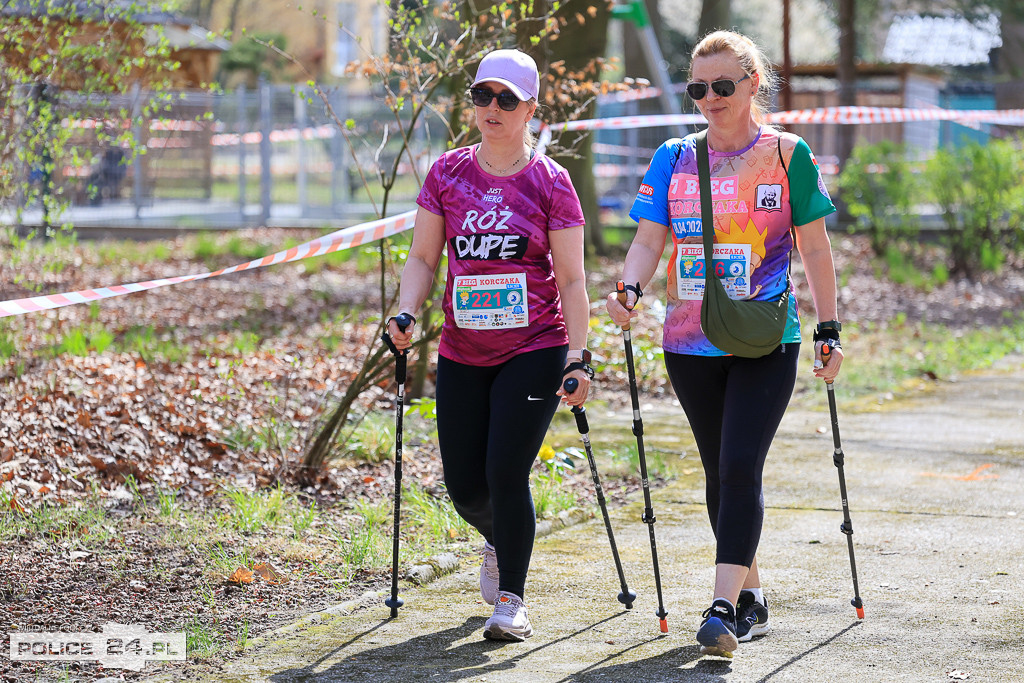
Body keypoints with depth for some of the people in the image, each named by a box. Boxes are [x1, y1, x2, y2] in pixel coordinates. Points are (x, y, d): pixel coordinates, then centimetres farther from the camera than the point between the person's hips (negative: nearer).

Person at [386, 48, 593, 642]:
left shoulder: (550, 182, -4)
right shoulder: (447, 174, 4)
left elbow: (571, 279, -3)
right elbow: (424, 258, 8)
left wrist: (579, 358, -9)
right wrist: (406, 314, -10)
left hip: (535, 349, -3)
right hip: (462, 354, 3)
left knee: (507, 472, -13)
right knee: (465, 485, 4)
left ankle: (512, 600, 1)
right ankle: (499, 542, 39)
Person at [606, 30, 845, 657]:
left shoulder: (788, 154, 0)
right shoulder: (674, 159, 8)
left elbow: (814, 247, 3)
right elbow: (649, 239, 2)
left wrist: (830, 332, 1)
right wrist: (631, 290, -19)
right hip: (691, 343, 4)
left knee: (741, 465, -16)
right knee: (721, 472, 12)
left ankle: (724, 607, -19)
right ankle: (751, 598, 25)